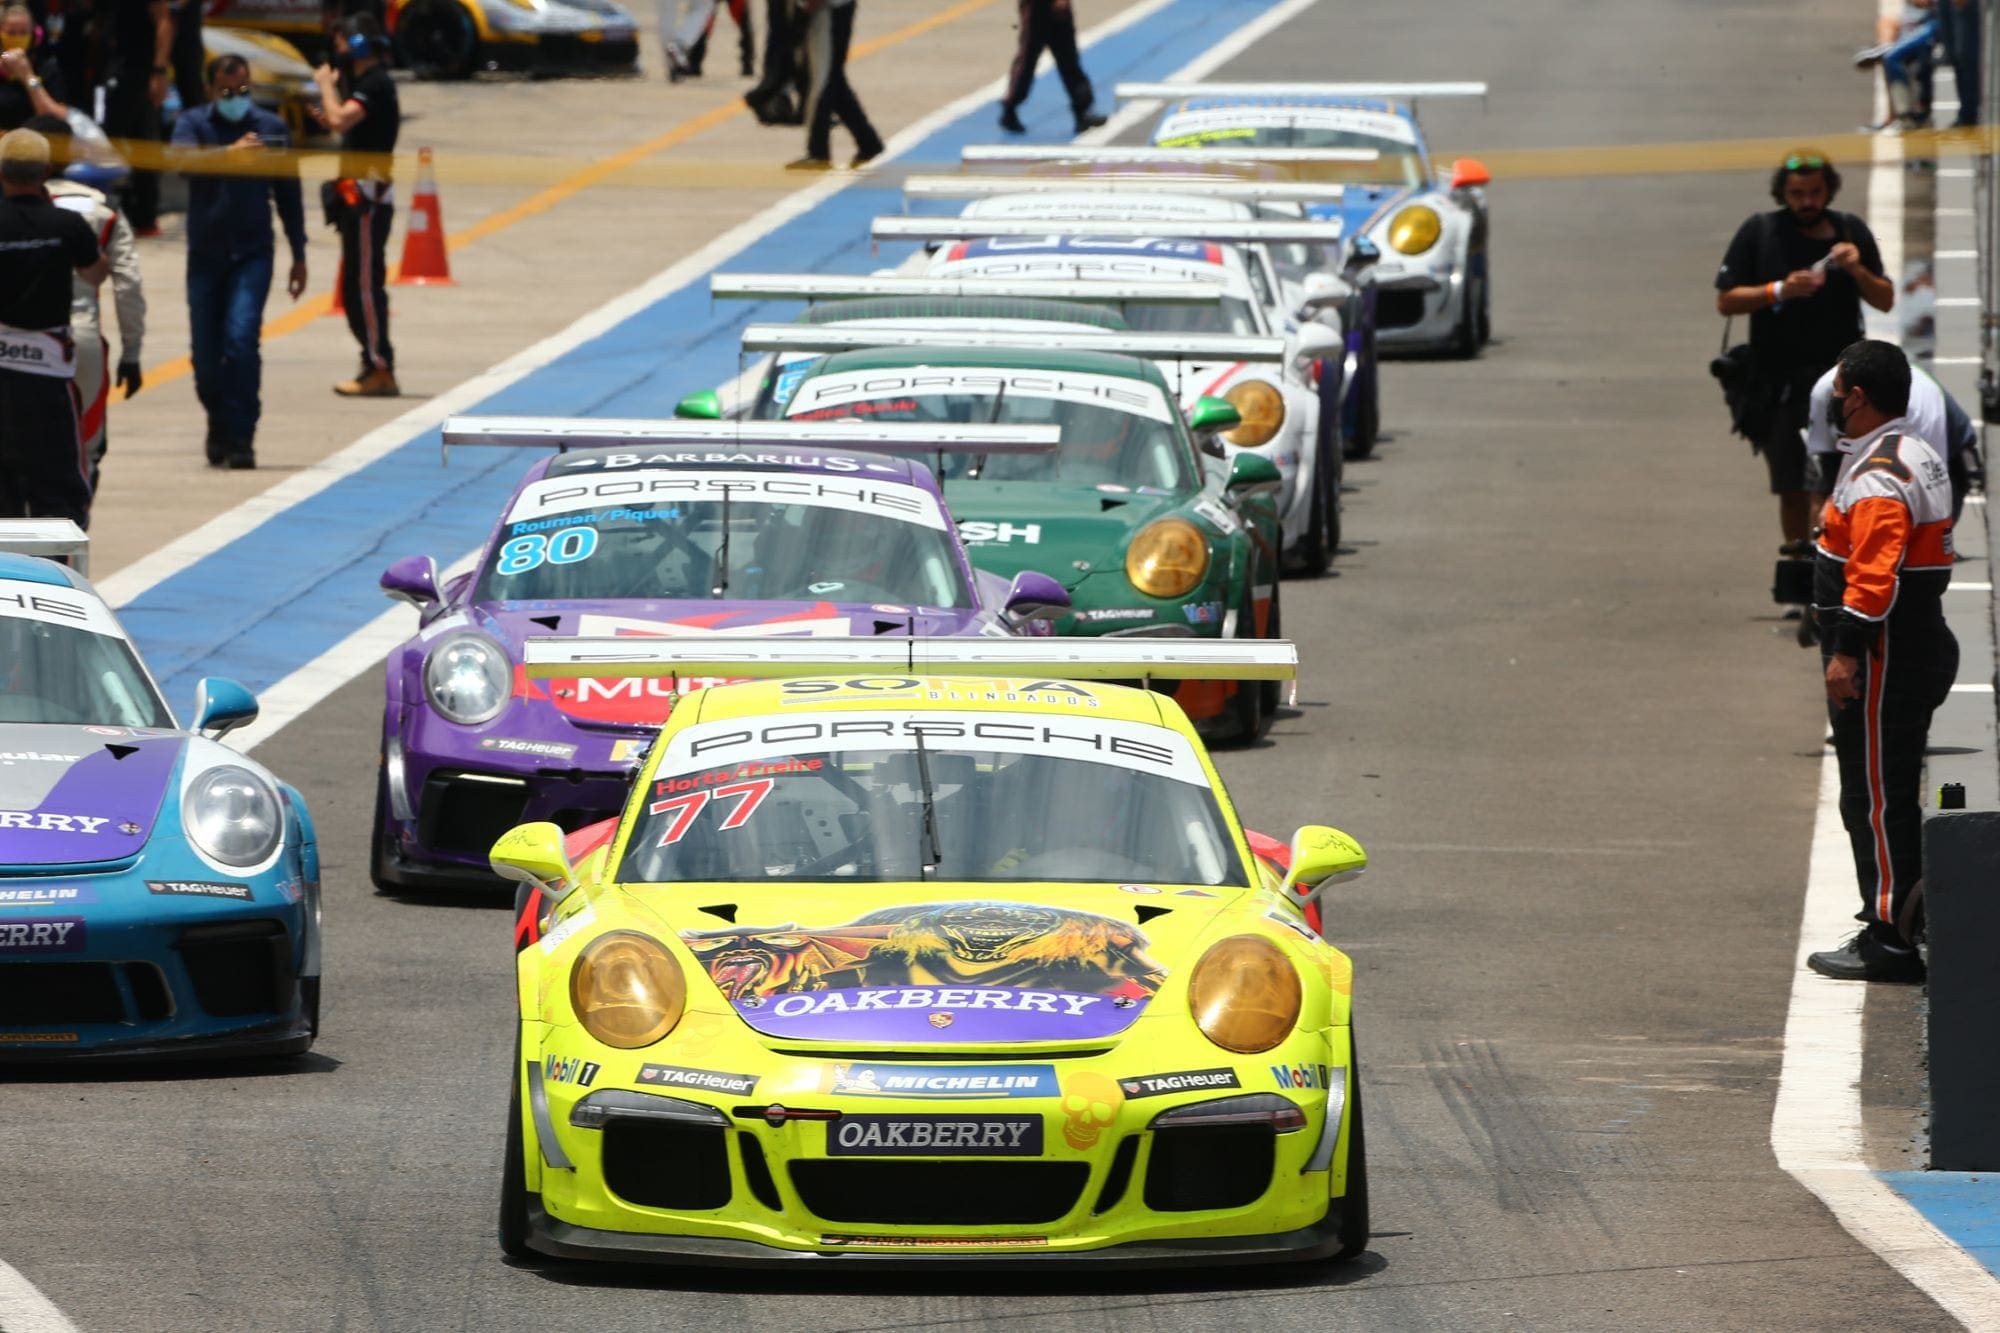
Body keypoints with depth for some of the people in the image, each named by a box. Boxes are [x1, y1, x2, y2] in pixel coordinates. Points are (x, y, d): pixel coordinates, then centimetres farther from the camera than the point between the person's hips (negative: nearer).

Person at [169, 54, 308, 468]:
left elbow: (288, 195, 12)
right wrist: (228, 153, -40)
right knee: (206, 353, 4)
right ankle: (220, 426, 28)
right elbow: (183, 158, -22)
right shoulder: (194, 123, 1)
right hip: (205, 254, 1)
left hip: (252, 253, -1)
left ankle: (240, 438, -14)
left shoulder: (270, 127, 5)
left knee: (241, 338, -18)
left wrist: (299, 256, 13)